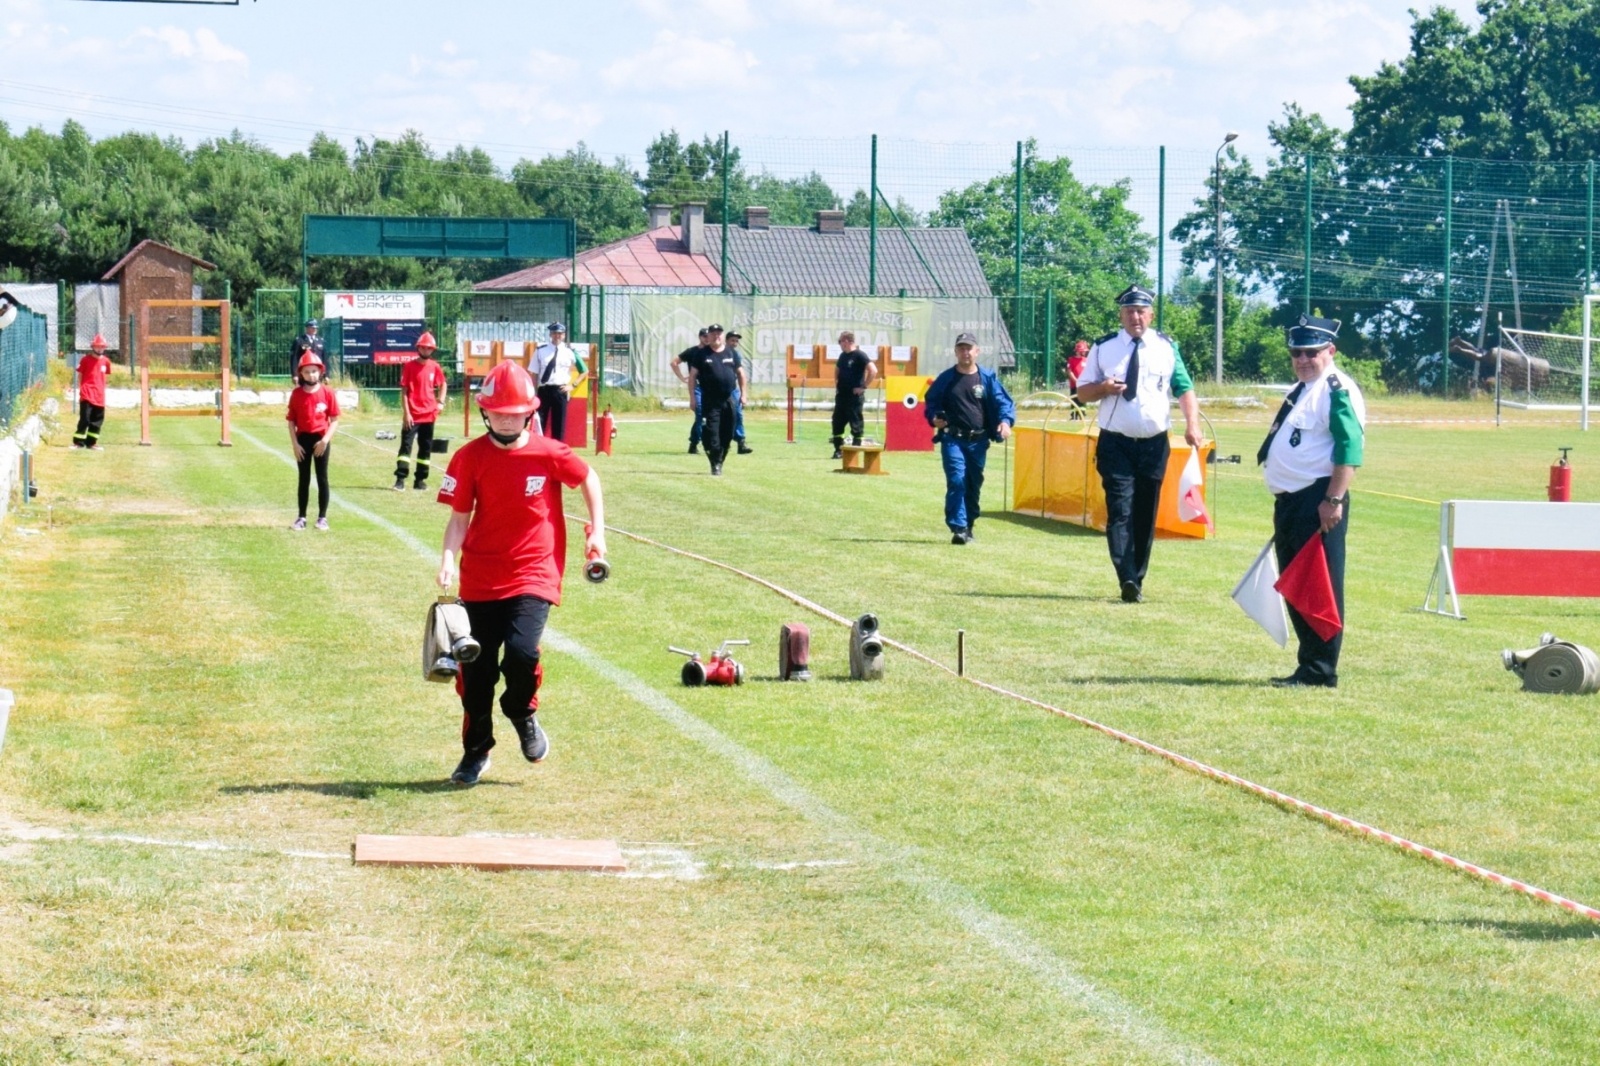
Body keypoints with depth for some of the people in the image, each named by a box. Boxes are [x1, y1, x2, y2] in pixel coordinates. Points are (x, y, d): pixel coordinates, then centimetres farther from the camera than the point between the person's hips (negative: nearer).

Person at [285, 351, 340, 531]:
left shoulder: (327, 393, -5)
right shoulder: (296, 394, -1)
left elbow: (335, 420, -3)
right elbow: (291, 421, 2)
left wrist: (325, 439, -13)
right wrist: (295, 444, -6)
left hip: (321, 440, -1)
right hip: (303, 439, 1)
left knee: (322, 479, 3)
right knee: (304, 479, 8)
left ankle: (322, 518, 10)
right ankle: (302, 518, 13)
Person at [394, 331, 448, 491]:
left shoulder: (435, 367, 7)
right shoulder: (409, 366, -4)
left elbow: (443, 385, 23)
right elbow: (404, 391, -6)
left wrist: (440, 402, 7)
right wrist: (406, 413, -13)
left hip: (429, 414, 4)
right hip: (412, 415, -4)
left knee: (426, 448, 8)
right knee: (406, 445, -9)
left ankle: (420, 480, 16)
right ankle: (400, 479, -12)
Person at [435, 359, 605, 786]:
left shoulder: (549, 454, -6)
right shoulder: (470, 457, -3)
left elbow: (588, 479, 12)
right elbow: (459, 516, -2)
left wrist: (597, 530, 7)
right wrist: (449, 558, -17)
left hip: (534, 573, -2)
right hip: (480, 578, 2)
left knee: (521, 651, -21)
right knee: (476, 666, 4)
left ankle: (523, 714, 13)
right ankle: (476, 753, 23)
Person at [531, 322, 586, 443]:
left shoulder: (569, 352, 3)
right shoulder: (541, 351, 2)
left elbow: (584, 370, 10)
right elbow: (535, 374, 3)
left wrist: (572, 385, 1)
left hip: (561, 391, 0)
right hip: (544, 390, 0)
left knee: (559, 424, 4)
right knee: (539, 422, 0)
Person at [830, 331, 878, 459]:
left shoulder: (859, 355, -12)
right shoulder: (843, 356, 12)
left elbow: (873, 371, -20)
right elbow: (837, 370, 31)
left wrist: (864, 387, -17)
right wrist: (837, 385, 18)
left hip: (854, 396, -8)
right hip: (841, 395, 8)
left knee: (856, 424, -3)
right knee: (837, 422, 8)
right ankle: (838, 450, 15)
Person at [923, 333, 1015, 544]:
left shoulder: (988, 378, 4)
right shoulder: (945, 379, 5)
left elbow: (1003, 402, 1)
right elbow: (931, 402, 12)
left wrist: (1005, 421, -18)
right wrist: (934, 418, -9)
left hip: (978, 441, 2)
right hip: (952, 439, -2)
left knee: (974, 485, 9)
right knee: (956, 480, -16)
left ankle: (968, 527, 23)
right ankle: (958, 528, -19)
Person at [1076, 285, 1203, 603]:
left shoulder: (1166, 347, 6)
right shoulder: (1103, 348, 4)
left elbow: (1184, 389, 4)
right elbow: (1082, 392, 7)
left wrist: (1191, 425, -13)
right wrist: (1103, 388, -15)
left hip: (1154, 445, 2)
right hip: (1116, 444, -2)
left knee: (1146, 514, 7)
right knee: (1120, 511, -14)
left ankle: (1137, 580, 17)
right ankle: (1127, 580, -23)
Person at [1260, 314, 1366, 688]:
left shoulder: (1338, 391, -10)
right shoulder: (1300, 391, 20)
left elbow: (1350, 450, -19)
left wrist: (1334, 500, -24)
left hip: (1319, 503, -11)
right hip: (1289, 502, 11)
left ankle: (1321, 671, -5)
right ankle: (1308, 666, 20)